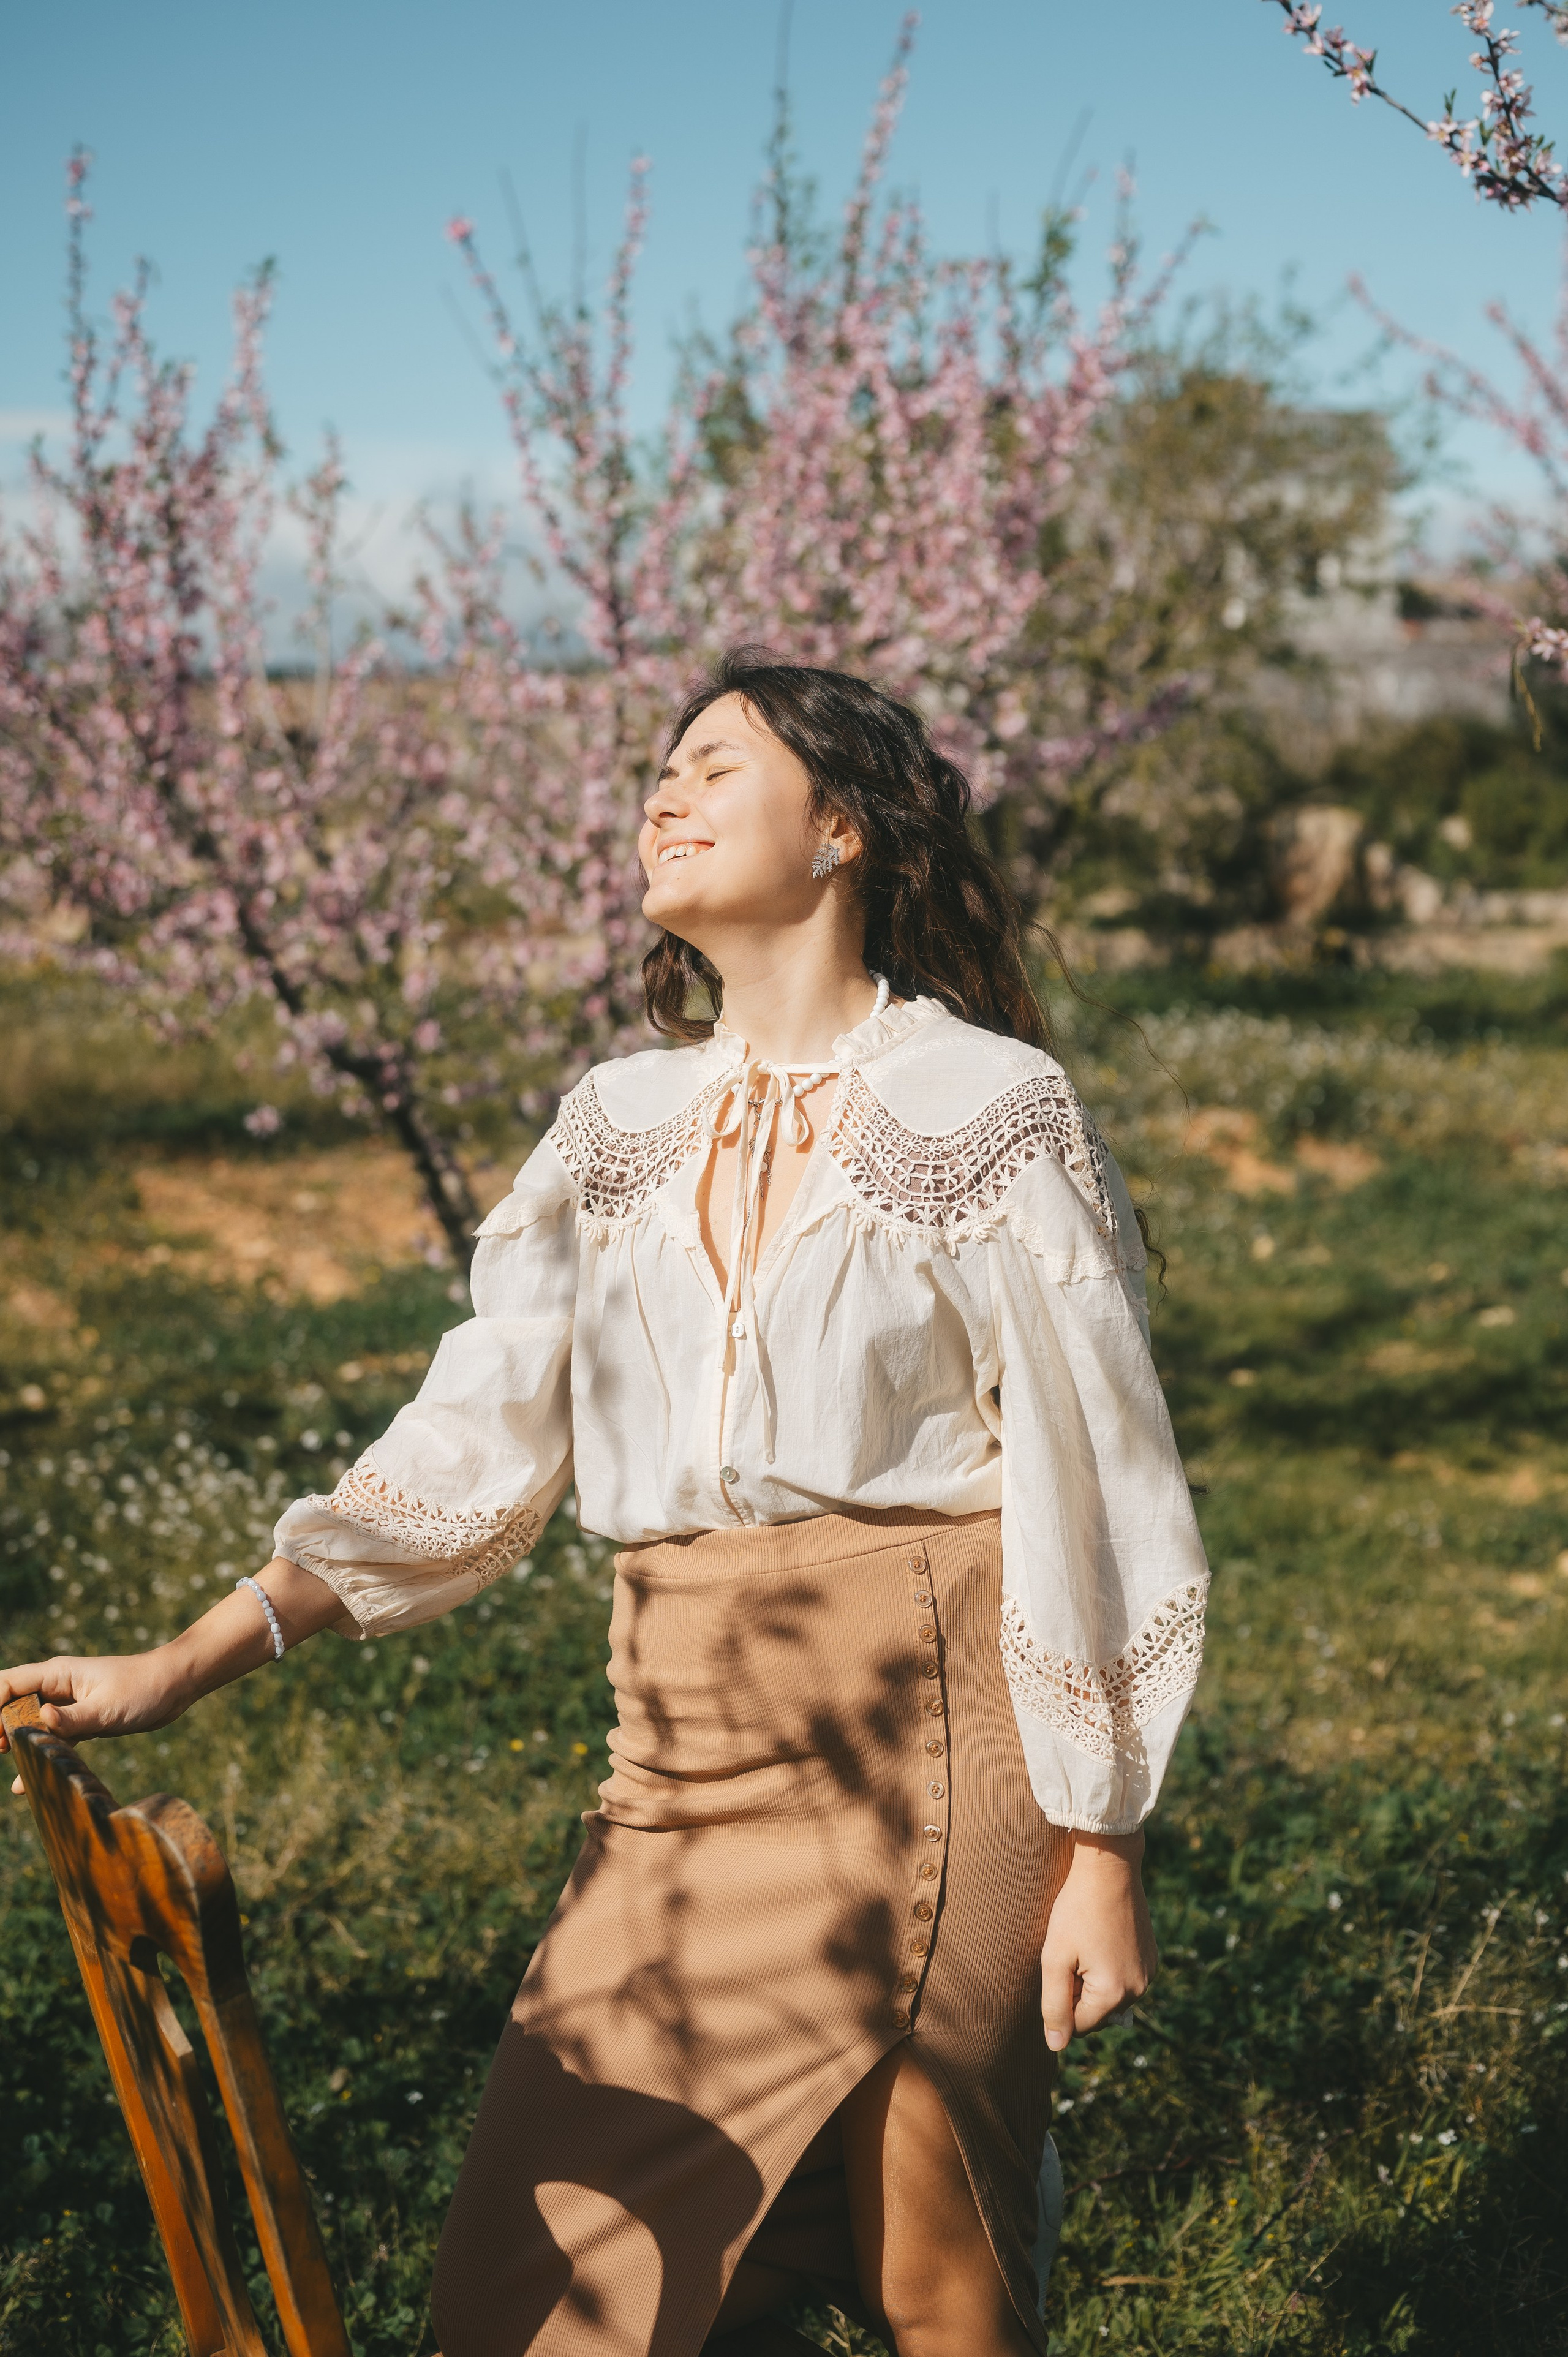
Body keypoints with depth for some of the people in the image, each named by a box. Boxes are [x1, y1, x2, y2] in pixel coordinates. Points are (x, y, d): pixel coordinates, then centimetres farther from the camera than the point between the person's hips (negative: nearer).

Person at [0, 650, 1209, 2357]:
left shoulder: (991, 1108, -3)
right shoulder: (622, 1124, 11)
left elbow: (1091, 1488, -4)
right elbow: (478, 1441, 7)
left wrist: (1100, 1852, -6)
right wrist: (185, 1668, -1)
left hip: (927, 1741, -5)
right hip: (680, 1764, 5)